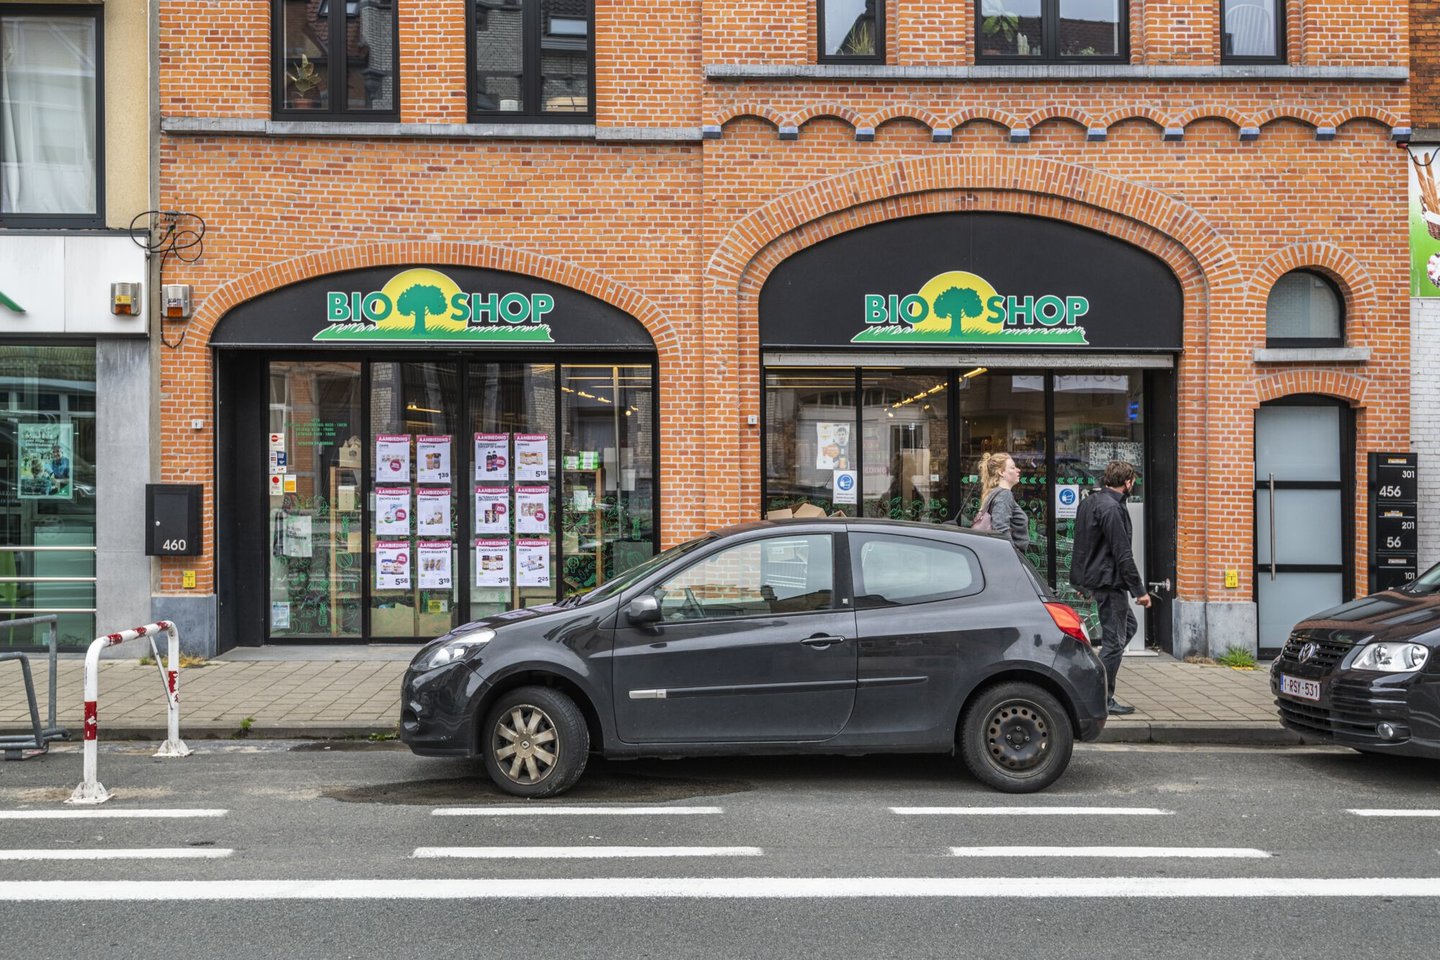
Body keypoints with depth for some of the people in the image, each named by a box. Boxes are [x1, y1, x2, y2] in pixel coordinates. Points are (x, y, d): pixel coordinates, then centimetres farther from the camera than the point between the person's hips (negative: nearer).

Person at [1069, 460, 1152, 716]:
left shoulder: (1088, 502, 11)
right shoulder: (1112, 508, -20)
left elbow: (1082, 543, 19)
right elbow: (1123, 554, -21)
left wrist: (1084, 581, 26)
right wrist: (1140, 590, -17)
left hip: (1090, 577, 10)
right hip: (1109, 581, -10)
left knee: (1129, 625, 23)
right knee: (1114, 641, -2)